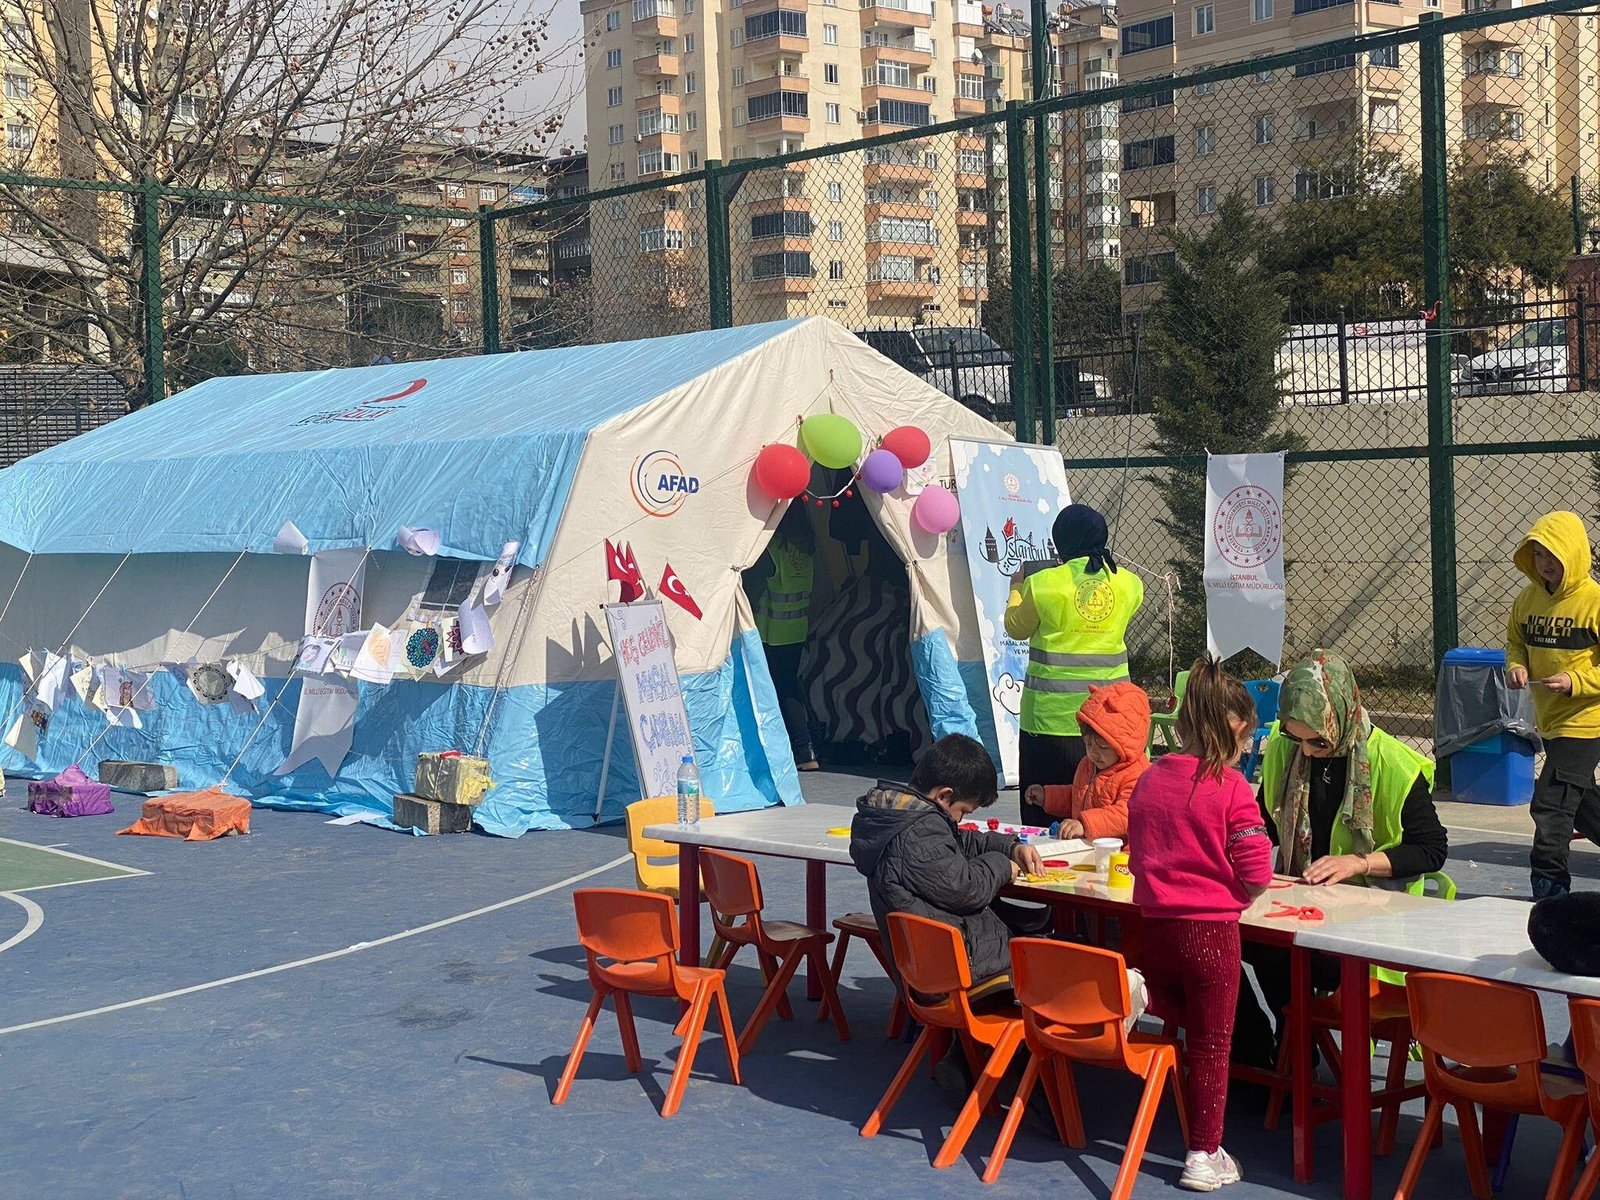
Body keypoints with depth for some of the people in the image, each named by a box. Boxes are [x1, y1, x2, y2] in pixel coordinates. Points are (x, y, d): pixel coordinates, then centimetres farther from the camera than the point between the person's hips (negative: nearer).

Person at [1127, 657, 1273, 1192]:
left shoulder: (1148, 779, 4)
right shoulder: (1230, 787, -13)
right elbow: (1256, 873, -13)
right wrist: (1231, 896, 6)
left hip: (1154, 923, 4)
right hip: (1211, 928, -4)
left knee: (1174, 1026, 27)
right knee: (1210, 1044, 8)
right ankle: (1204, 1156, 15)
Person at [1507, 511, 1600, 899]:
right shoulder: (1529, 598, 3)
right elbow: (1516, 641, 17)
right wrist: (1515, 666, -3)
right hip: (1548, 720, 7)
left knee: (1550, 804, -10)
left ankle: (1549, 890, -1)